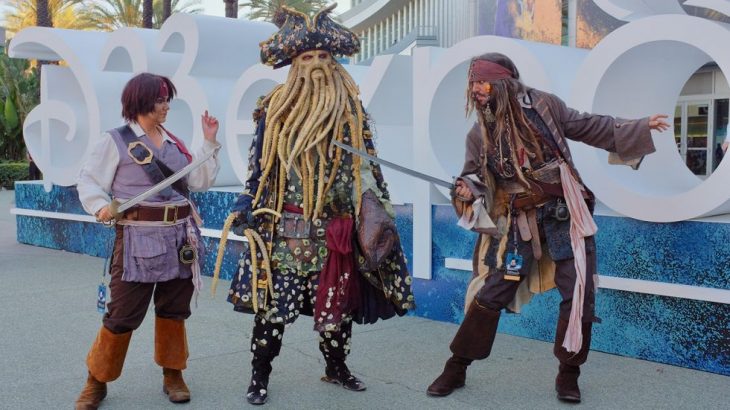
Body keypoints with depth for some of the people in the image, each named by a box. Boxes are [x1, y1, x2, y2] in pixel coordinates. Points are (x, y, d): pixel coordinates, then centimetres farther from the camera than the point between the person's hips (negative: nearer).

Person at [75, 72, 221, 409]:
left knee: (174, 310, 12)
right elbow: (89, 180, 0)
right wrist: (101, 206, -18)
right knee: (123, 314, -2)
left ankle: (172, 375, 27)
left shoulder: (174, 142, 13)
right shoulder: (116, 140, -2)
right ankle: (96, 381, 16)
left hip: (180, 236, 5)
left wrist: (209, 142, 2)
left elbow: (200, 181, 8)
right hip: (138, 237, -5)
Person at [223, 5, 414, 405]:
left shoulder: (350, 112, 6)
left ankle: (336, 367, 33)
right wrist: (247, 210, 3)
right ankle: (259, 377, 16)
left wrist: (374, 213, -6)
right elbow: (258, 166, 8)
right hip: (283, 229, -1)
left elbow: (362, 167, 4)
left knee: (338, 302, 12)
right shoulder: (276, 108, 4)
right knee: (272, 304, 0)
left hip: (334, 232, 2)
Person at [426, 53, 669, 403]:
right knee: (491, 295, 0)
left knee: (579, 293, -2)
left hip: (565, 213, -1)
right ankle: (456, 367, 15)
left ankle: (568, 374, 18)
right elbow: (474, 176, 6)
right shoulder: (479, 134, 0)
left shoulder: (542, 105, -4)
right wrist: (467, 190, -18)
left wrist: (639, 127, 2)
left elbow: (591, 127, 5)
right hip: (520, 222, 1)